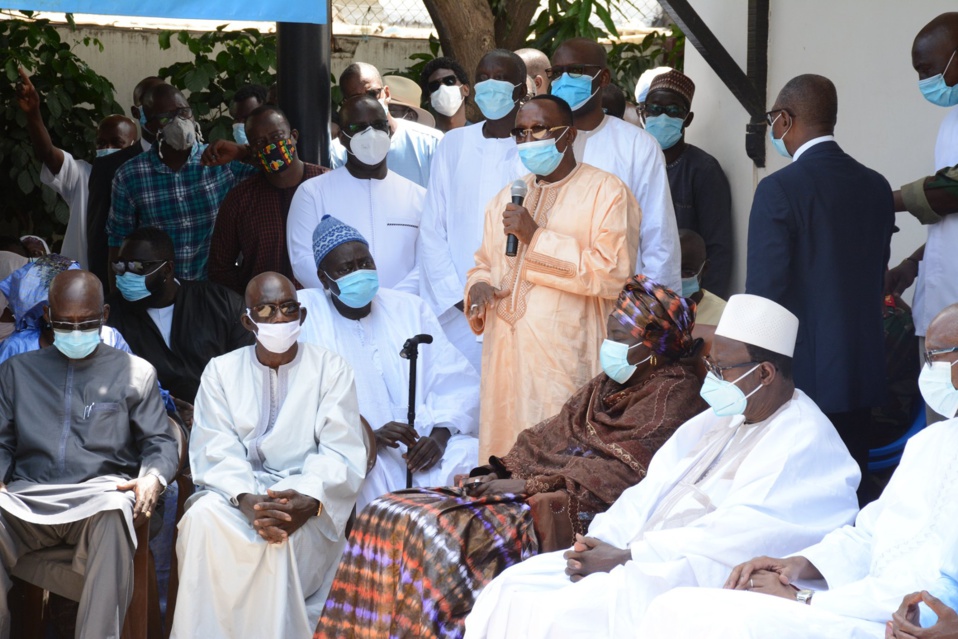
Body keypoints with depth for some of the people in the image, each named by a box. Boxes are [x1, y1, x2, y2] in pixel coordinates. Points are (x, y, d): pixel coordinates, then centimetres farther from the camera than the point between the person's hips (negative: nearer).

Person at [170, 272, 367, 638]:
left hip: (308, 502, -1)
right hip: (238, 491, 2)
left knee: (284, 531, -35)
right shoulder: (221, 370, 10)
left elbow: (341, 453, -5)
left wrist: (309, 501, -27)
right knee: (203, 517, -31)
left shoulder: (331, 369, 5)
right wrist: (246, 500, -24)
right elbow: (216, 451, -3)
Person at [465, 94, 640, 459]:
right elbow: (484, 264, 29)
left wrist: (536, 237, -14)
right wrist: (478, 287, 3)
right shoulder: (506, 199, 21)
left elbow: (614, 272, -13)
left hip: (569, 364, -6)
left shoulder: (606, 192, -1)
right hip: (505, 364, 6)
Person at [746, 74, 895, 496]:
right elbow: (877, 277, 13)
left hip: (802, 376, -6)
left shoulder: (779, 190, -14)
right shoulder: (877, 187, 6)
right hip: (862, 374, 6)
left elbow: (765, 289, -14)